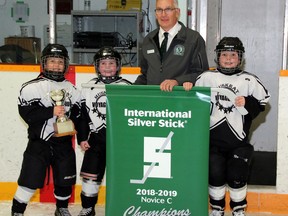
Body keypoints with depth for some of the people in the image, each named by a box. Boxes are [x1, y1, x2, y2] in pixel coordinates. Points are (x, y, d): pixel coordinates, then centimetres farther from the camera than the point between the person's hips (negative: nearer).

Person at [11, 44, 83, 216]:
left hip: (63, 143, 4)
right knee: (30, 180, -4)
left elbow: (78, 114, 11)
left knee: (65, 180, 13)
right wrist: (51, 112, -23)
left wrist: (73, 123, -9)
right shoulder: (31, 87, -8)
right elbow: (27, 113, -17)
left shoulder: (72, 89, 8)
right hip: (39, 142, -4)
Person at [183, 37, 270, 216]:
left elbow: (262, 102, 6)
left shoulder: (249, 80, 2)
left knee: (237, 176, 1)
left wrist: (247, 103, -11)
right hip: (213, 137, 1)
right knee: (215, 173, -1)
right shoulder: (207, 77, 4)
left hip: (238, 140, 0)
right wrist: (187, 87, -10)